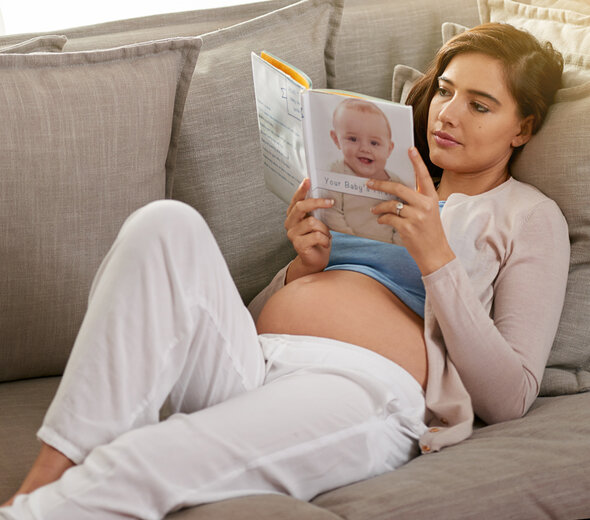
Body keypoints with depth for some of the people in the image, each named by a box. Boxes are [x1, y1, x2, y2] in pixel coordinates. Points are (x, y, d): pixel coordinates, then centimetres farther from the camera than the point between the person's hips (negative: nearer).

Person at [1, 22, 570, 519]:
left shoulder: (528, 217, 16)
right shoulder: (383, 182, 32)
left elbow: (509, 397, 2)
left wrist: (438, 259, -6)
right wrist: (303, 266, 6)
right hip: (243, 363, 6)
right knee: (166, 222, -25)